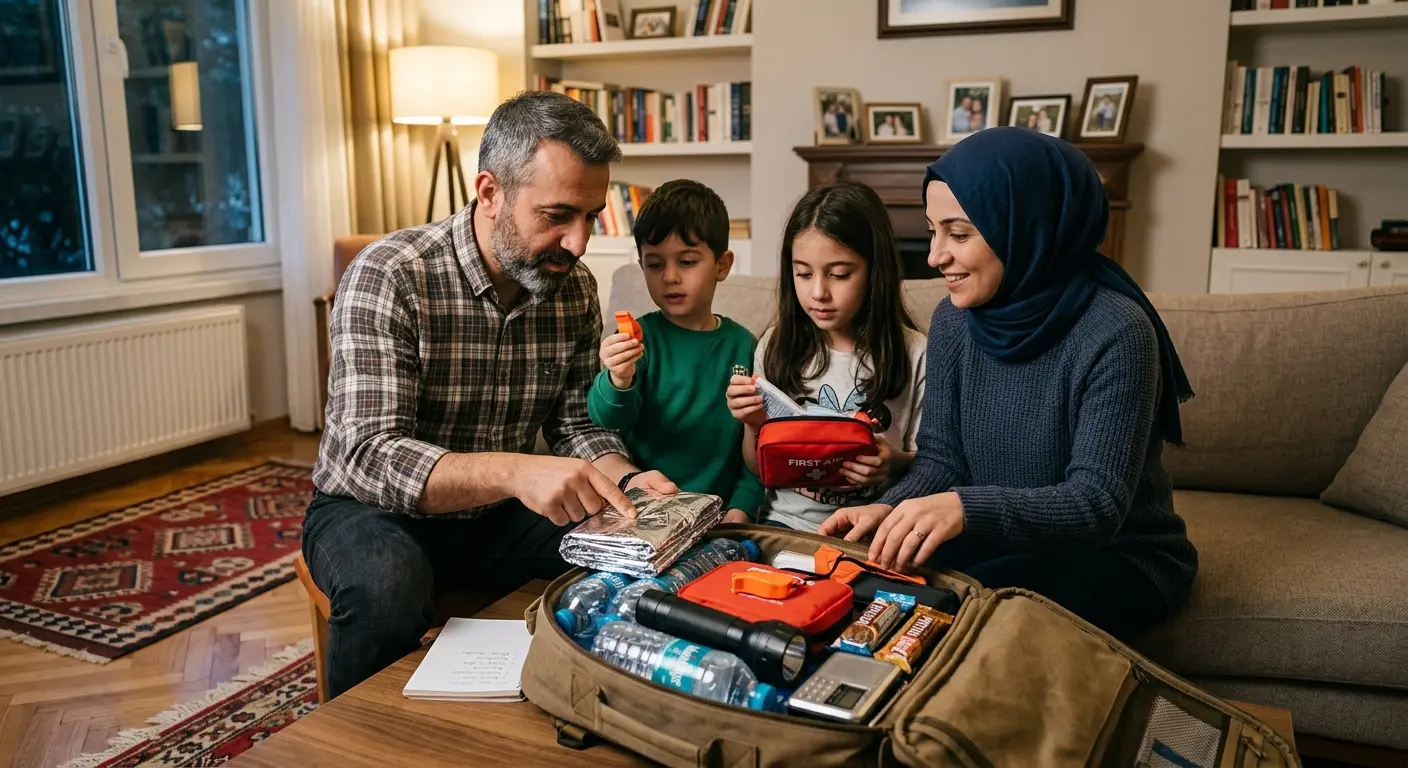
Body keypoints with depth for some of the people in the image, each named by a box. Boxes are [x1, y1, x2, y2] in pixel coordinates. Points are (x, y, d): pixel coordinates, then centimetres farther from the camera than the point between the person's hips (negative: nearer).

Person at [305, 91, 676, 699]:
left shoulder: (575, 289, -4)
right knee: (387, 584, -36)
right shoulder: (387, 277, -22)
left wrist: (626, 481, -19)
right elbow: (372, 456, -30)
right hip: (375, 510, -4)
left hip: (496, 513, 5)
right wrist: (515, 472, -46)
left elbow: (577, 424, 3)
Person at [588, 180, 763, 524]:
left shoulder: (742, 345, 4)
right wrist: (618, 381, -35)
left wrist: (741, 507, -1)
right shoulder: (640, 338, -2)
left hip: (716, 513, 1)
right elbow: (607, 418, -14)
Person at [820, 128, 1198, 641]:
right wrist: (889, 510, -22)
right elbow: (940, 459, 0)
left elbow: (1098, 503, -26)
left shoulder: (1114, 333, -23)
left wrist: (967, 508, -42)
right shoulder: (953, 320, -3)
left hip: (1118, 556, -5)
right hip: (1009, 547, 5)